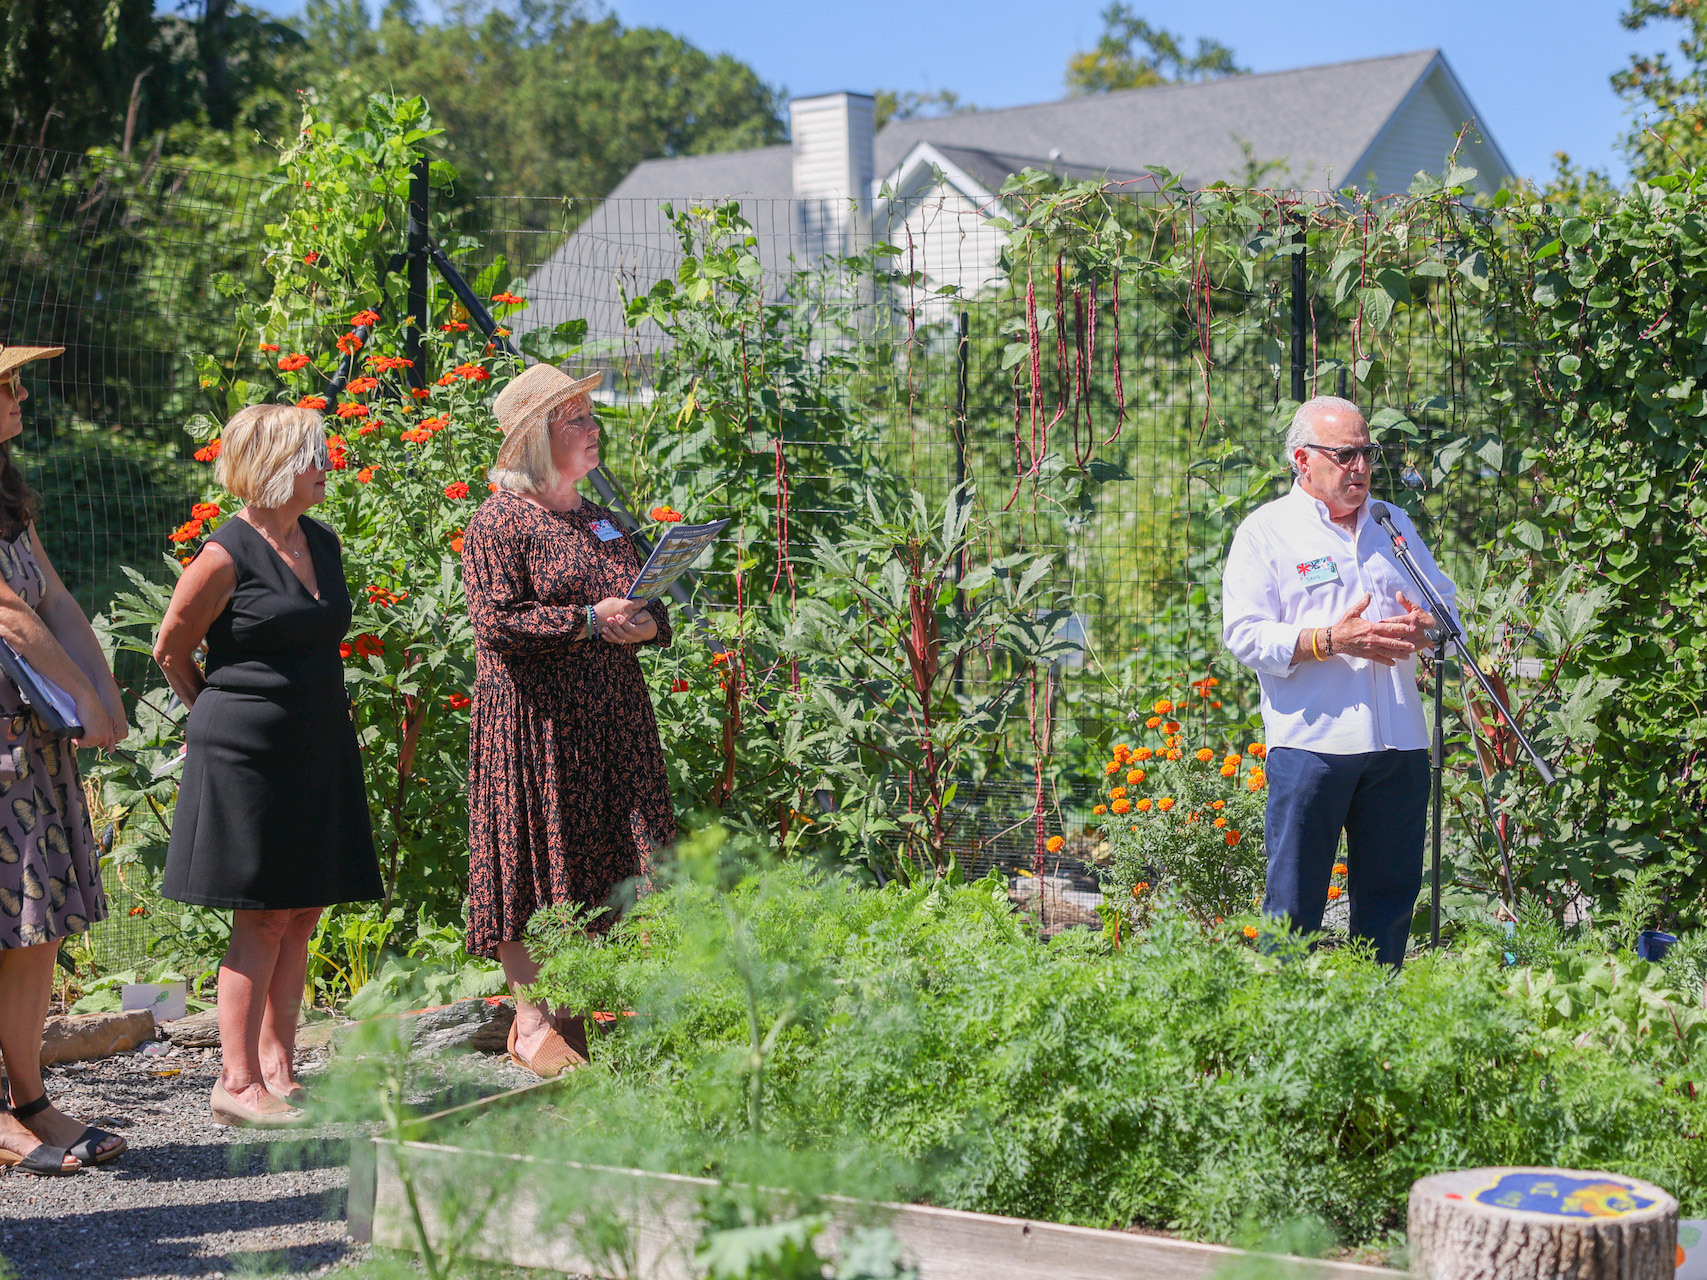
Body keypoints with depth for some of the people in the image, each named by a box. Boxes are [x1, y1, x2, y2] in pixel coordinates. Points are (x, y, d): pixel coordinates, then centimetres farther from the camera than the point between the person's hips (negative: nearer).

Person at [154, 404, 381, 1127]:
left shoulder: (323, 543, 10)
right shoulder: (226, 556, -12)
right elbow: (170, 650, -2)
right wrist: (220, 715, 11)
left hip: (319, 749, 7)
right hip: (247, 755, -7)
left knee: (301, 915, 8)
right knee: (262, 920, -5)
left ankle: (278, 1069, 16)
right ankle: (237, 1083, 1)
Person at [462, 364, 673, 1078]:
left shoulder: (599, 518, 18)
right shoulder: (502, 520, -6)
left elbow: (643, 604, 25)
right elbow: (496, 621, -15)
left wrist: (648, 622, 1)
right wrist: (590, 622, -18)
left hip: (608, 718, 7)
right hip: (531, 719, -7)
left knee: (595, 863, 6)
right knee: (532, 856, -2)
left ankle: (570, 1017, 16)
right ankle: (531, 1024, 6)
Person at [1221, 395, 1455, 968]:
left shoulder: (1395, 525, 17)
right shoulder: (1266, 530, 2)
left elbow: (1448, 604, 22)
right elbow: (1245, 635, -7)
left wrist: (1423, 626, -3)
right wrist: (1331, 640, -18)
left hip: (1399, 743, 5)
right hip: (1311, 742, -5)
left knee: (1391, 893, 9)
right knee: (1293, 902, -2)